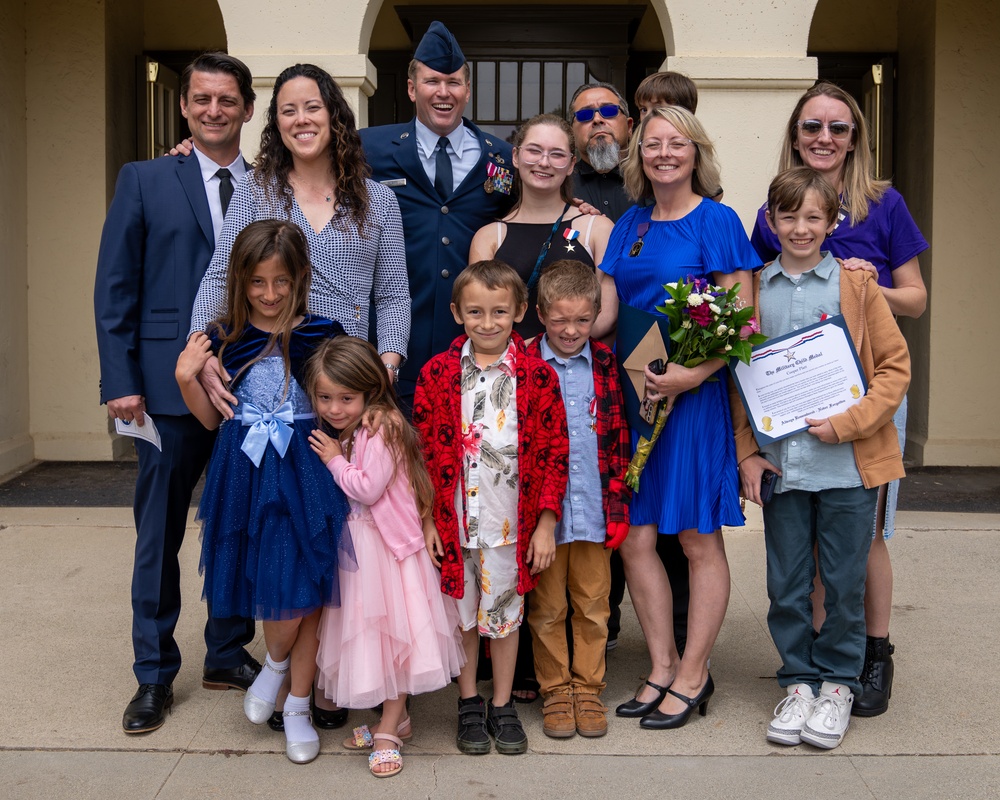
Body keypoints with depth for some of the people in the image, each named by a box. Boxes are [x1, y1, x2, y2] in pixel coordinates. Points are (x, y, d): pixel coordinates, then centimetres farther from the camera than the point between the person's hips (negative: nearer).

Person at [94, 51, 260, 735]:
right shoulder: (144, 181, 4)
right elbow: (115, 289, 1)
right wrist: (120, 381, -7)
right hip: (170, 387, -2)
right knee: (160, 532, 5)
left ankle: (229, 654, 27)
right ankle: (155, 674, 18)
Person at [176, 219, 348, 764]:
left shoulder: (321, 336, -2)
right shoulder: (224, 338, 2)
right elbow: (212, 418, 9)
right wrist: (186, 378, -6)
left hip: (306, 474, 0)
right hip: (248, 475, 0)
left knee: (308, 595, 4)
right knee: (277, 597, -2)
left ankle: (297, 706, 24)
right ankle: (275, 662, 34)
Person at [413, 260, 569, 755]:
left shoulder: (537, 375, -5)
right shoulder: (437, 373, -3)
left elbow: (554, 452, -3)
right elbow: (423, 450, 0)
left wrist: (546, 523, -5)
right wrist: (427, 519, -3)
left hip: (512, 523, 0)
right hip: (453, 521, 1)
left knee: (504, 611, 12)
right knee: (461, 612, 12)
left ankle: (502, 705, 28)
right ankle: (469, 704, 29)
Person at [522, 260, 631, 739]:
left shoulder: (606, 365, 4)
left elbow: (620, 438, 8)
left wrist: (619, 502, 3)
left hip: (594, 507, 2)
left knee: (593, 605, 11)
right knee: (547, 607, 9)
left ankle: (588, 688, 25)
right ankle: (555, 690, 24)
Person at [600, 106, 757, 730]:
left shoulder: (717, 221, -4)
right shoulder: (629, 227, 14)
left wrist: (693, 373, -21)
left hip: (695, 395, -6)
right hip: (630, 394, 6)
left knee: (698, 538, 3)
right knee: (634, 538, 5)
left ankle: (693, 676, 15)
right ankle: (663, 668, 19)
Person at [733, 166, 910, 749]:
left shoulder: (856, 285, 0)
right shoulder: (754, 291, 6)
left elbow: (896, 366, 0)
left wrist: (848, 422, -12)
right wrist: (747, 453, 1)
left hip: (848, 461, -2)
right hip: (780, 462, 2)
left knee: (844, 580, 6)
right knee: (787, 582, 8)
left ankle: (838, 683, 23)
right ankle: (799, 680, 25)